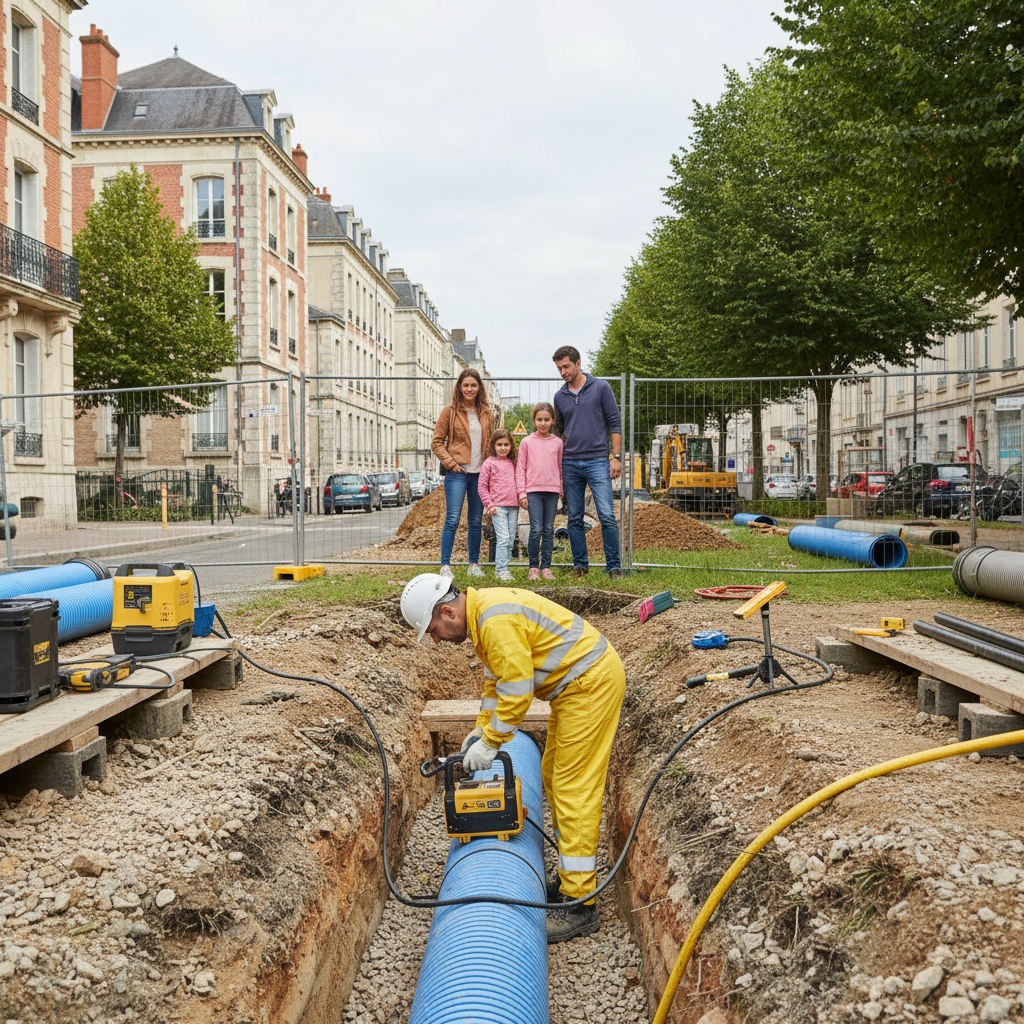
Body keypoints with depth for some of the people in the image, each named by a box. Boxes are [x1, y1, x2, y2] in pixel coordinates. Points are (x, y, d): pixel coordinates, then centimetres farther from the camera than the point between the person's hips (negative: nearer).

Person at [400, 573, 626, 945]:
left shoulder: (497, 621, -24)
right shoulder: (483, 614, 10)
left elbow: (516, 692, -23)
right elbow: (496, 679, 20)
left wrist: (490, 743, -13)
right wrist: (481, 729, 16)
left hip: (591, 681, -11)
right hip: (578, 681, 11)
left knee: (574, 788, -9)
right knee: (554, 777, 16)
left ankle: (580, 904, -4)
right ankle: (573, 876, 26)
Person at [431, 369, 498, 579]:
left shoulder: (486, 414, 12)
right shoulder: (450, 412, 0)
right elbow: (436, 443, 0)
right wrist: (451, 463, -10)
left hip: (480, 474, 4)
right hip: (457, 473, -4)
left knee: (476, 521, 9)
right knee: (452, 519, -9)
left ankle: (474, 564, 18)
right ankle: (445, 566, -6)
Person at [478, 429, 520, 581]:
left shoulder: (513, 463, 15)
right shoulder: (489, 463, 0)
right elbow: (482, 486, -1)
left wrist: (521, 498, 12)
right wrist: (489, 504, -8)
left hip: (513, 506, 5)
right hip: (498, 506, -5)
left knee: (511, 539, 5)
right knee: (503, 538, -13)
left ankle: (502, 568, 12)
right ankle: (501, 570, -10)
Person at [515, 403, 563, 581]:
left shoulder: (557, 442, 9)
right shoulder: (527, 442, 3)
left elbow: (560, 468, 15)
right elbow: (520, 469, 4)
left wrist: (561, 491, 13)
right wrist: (521, 492, -1)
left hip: (552, 491, 2)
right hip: (533, 490, -2)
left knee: (549, 530, 4)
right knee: (536, 529, -8)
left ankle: (546, 567, 10)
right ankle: (533, 568, 1)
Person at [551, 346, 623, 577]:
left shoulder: (600, 387, 1)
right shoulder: (559, 396, 12)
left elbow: (614, 423, 1)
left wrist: (617, 456, -6)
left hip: (597, 462, -4)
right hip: (570, 464, 4)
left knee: (607, 516, -10)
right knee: (575, 519, 6)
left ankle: (614, 566, -3)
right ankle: (580, 565, 15)